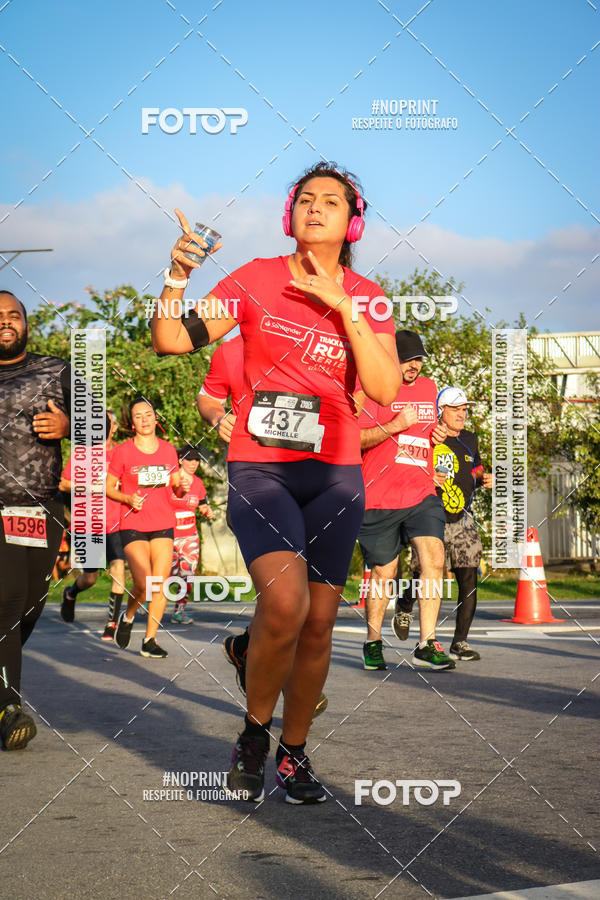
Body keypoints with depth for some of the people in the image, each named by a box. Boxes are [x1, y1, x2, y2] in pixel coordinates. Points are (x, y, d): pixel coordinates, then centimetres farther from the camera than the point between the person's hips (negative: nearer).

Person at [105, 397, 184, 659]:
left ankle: (150, 640, 8)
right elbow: (108, 487, 4)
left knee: (160, 585, -2)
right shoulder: (123, 451, -1)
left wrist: (183, 486, -4)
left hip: (163, 524, 3)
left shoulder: (168, 449, 9)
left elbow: (176, 486, 19)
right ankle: (127, 617, 17)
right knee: (143, 585, -15)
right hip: (133, 526, -3)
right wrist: (128, 499, -14)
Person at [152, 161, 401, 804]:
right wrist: (178, 278, -18)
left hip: (334, 472, 3)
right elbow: (171, 341, -1)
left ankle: (294, 753, 22)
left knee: (318, 621, 3)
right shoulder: (256, 279, 4)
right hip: (259, 467, -3)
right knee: (285, 602, -24)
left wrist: (343, 307, -10)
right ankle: (253, 733, -1)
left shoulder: (365, 298, 9)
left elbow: (384, 390, -4)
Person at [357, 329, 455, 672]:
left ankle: (427, 645, -13)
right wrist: (394, 426, -19)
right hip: (379, 498, -4)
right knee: (384, 573, 4)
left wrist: (437, 434, 8)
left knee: (434, 557, -15)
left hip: (422, 493, 4)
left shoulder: (429, 388, 16)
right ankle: (373, 642, 24)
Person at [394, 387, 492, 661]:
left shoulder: (469, 440, 15)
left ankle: (459, 643, 2)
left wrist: (483, 478, 5)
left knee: (468, 581, -5)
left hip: (463, 520, 5)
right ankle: (405, 604, 32)